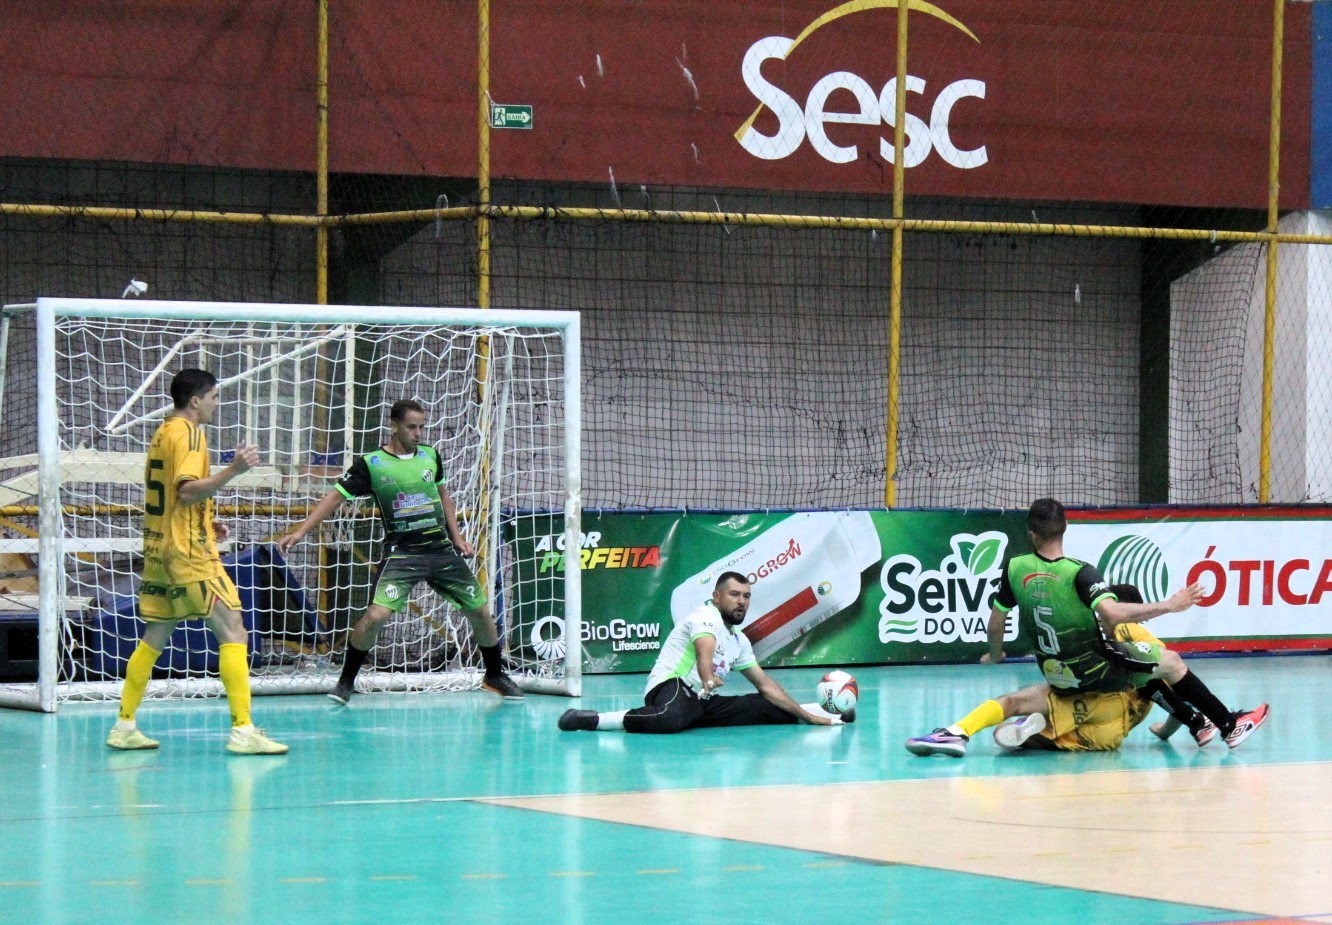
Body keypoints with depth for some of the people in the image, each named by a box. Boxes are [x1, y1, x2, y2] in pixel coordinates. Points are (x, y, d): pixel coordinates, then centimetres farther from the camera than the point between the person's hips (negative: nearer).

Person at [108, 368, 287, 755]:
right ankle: (242, 730, -16)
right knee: (233, 631, -10)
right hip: (188, 550, -9)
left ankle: (124, 726, 17)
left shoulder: (162, 433, 16)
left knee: (154, 638, 15)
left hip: (158, 546, 9)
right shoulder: (188, 434, -11)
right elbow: (187, 491, -24)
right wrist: (233, 469, -33)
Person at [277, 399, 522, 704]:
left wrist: (457, 537, 16)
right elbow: (336, 497, -4)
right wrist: (300, 531, -10)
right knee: (376, 615, -21)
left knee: (480, 611, 7)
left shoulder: (430, 456, 7)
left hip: (441, 550, 4)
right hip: (401, 552, -4)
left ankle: (495, 675, 29)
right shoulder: (371, 464, -6)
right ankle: (346, 681, -3)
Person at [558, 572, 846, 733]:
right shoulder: (707, 617, -7)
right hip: (672, 687, -9)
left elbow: (766, 685, 25)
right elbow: (704, 652, -29)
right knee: (669, 719, -44)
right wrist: (708, 680, -50)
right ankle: (591, 719, -34)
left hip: (704, 701, 9)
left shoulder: (739, 641, 20)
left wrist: (806, 715, 21)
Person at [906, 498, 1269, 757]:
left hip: (1061, 679, 3)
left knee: (1013, 703, 16)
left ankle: (957, 733, -14)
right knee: (1169, 660, 15)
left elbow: (995, 626, 6)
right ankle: (1230, 724, 23)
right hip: (1102, 669, -3)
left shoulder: (1015, 569, -3)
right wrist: (1168, 606, -23)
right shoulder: (1079, 573, -17)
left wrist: (995, 654, 28)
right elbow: (1112, 612, -32)